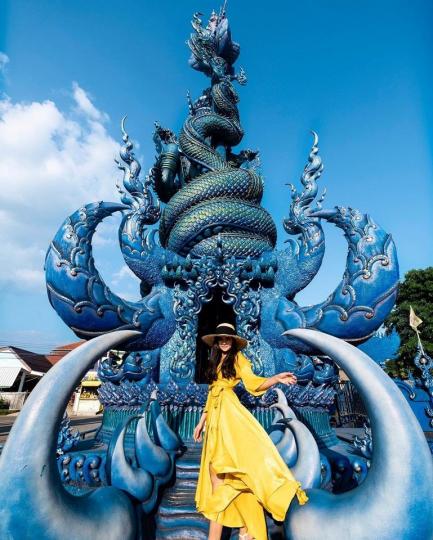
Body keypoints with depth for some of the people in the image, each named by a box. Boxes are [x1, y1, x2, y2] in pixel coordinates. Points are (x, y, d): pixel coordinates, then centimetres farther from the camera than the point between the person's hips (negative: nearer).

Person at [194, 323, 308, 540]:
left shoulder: (238, 359, 2)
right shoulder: (214, 362, 20)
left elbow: (253, 383, -10)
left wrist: (276, 379, -27)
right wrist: (202, 422, 21)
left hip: (230, 412, -6)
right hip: (215, 415, 6)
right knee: (217, 467, 4)